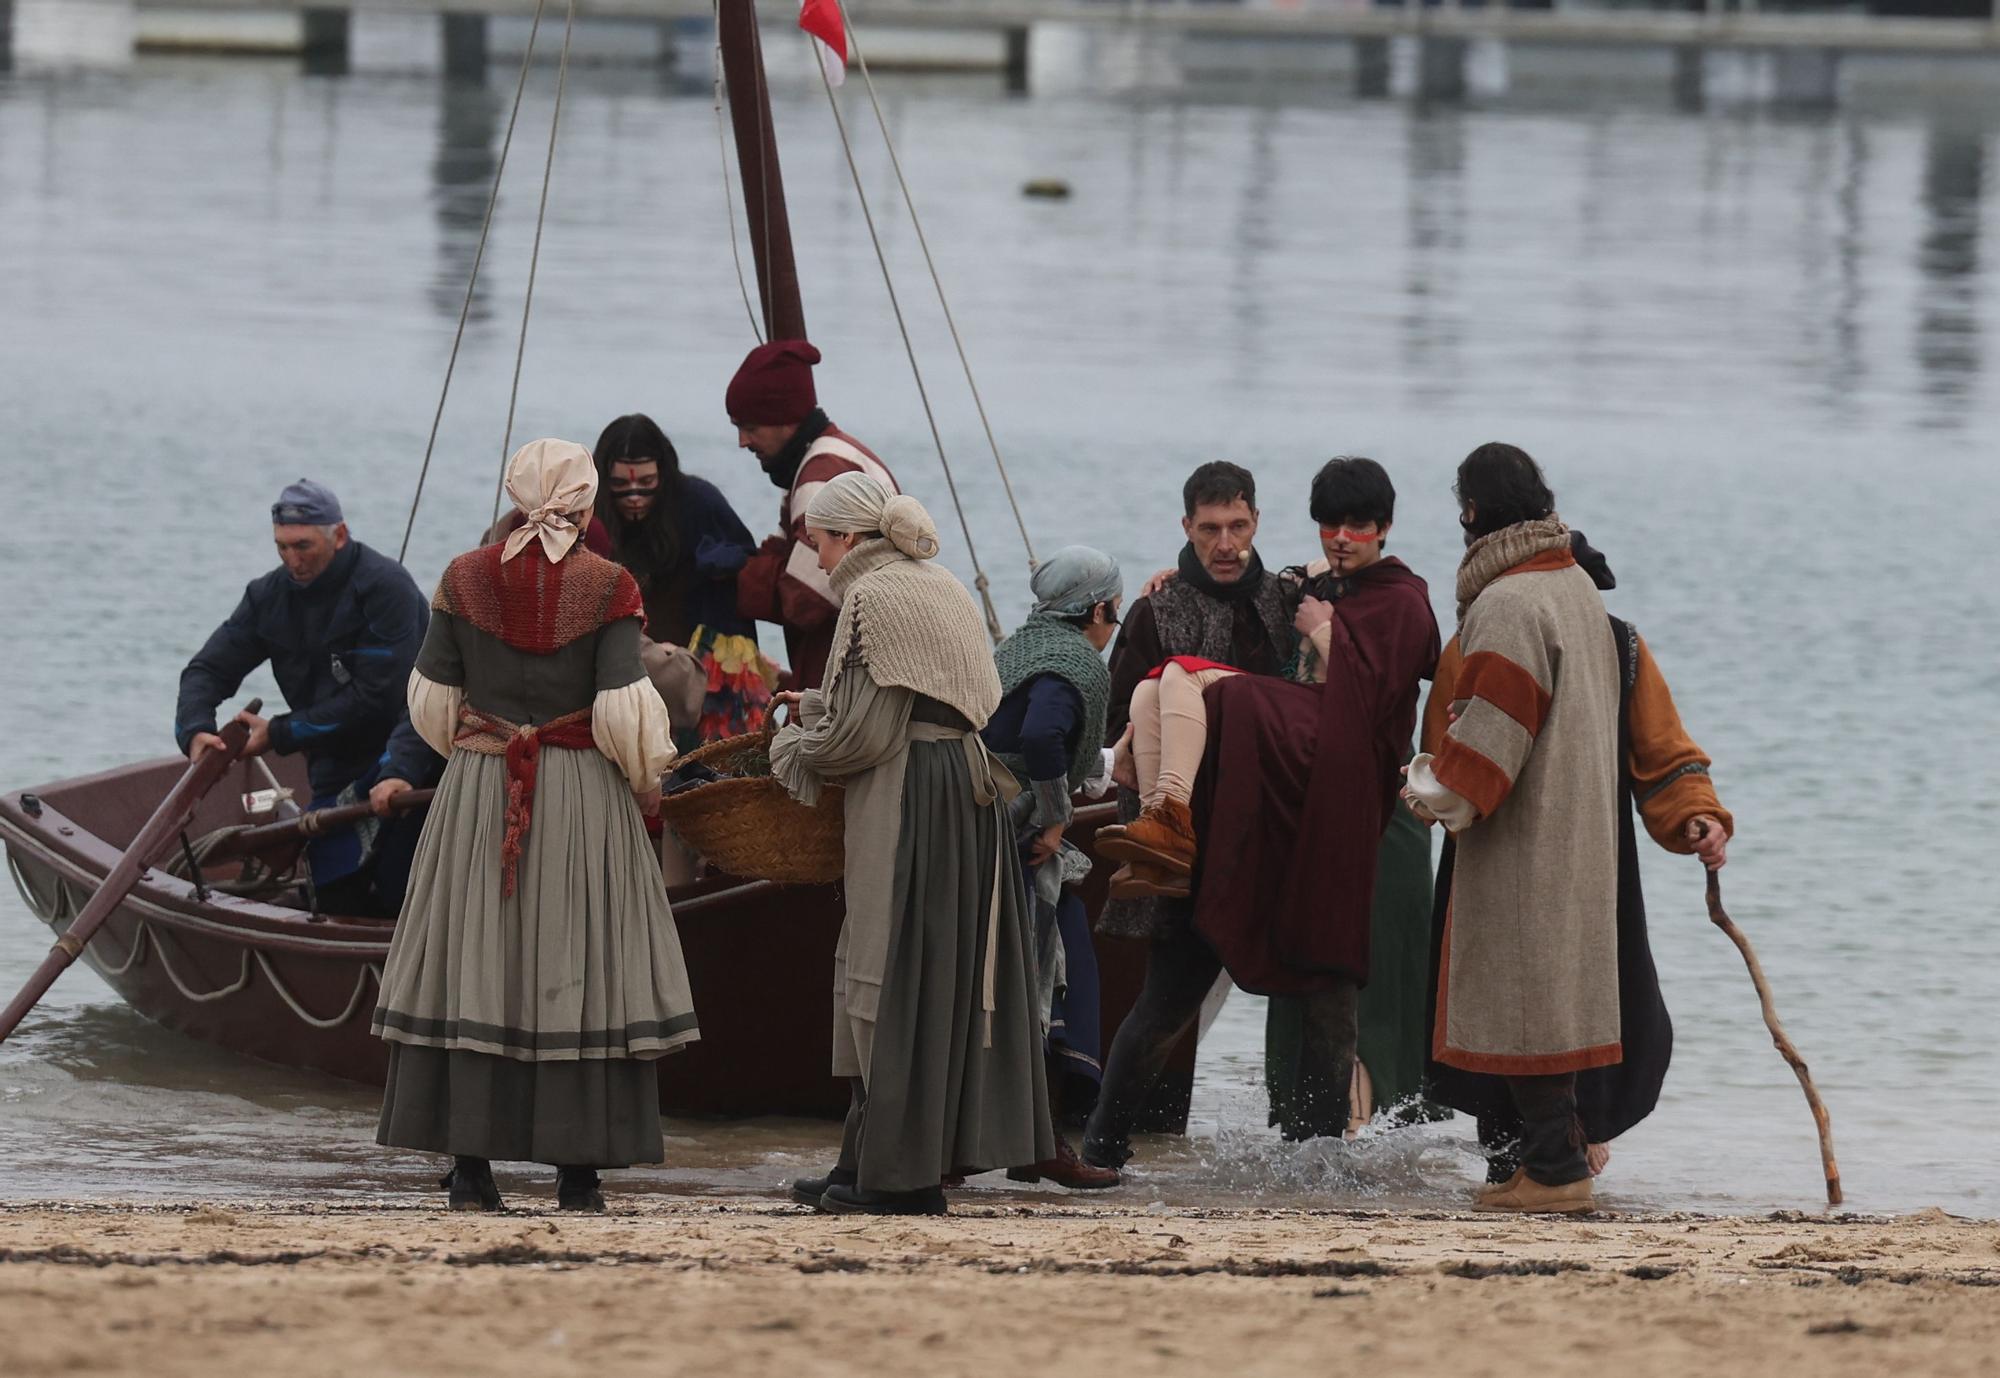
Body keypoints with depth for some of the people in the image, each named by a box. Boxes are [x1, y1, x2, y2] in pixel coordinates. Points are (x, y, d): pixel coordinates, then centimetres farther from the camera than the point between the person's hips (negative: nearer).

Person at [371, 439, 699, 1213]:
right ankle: (577, 1171, 0)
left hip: (478, 793, 2)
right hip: (583, 795, -2)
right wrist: (647, 785, 7)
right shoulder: (609, 587, -6)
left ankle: (470, 1166, 1)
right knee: (578, 970, 2)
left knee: (473, 967, 4)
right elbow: (623, 710, -11)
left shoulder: (466, 578, 1)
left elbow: (432, 699, 5)